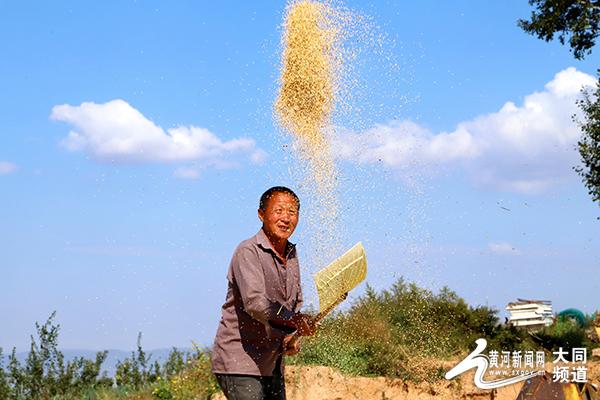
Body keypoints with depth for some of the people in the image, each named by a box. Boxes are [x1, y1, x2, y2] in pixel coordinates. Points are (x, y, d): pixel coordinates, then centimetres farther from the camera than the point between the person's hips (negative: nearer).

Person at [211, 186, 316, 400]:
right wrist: (293, 319, -45)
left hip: (272, 364, 9)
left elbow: (296, 302, 21)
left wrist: (293, 337, 1)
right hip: (238, 361, -8)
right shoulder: (248, 252, -16)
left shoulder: (291, 254, 12)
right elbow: (254, 302, -30)